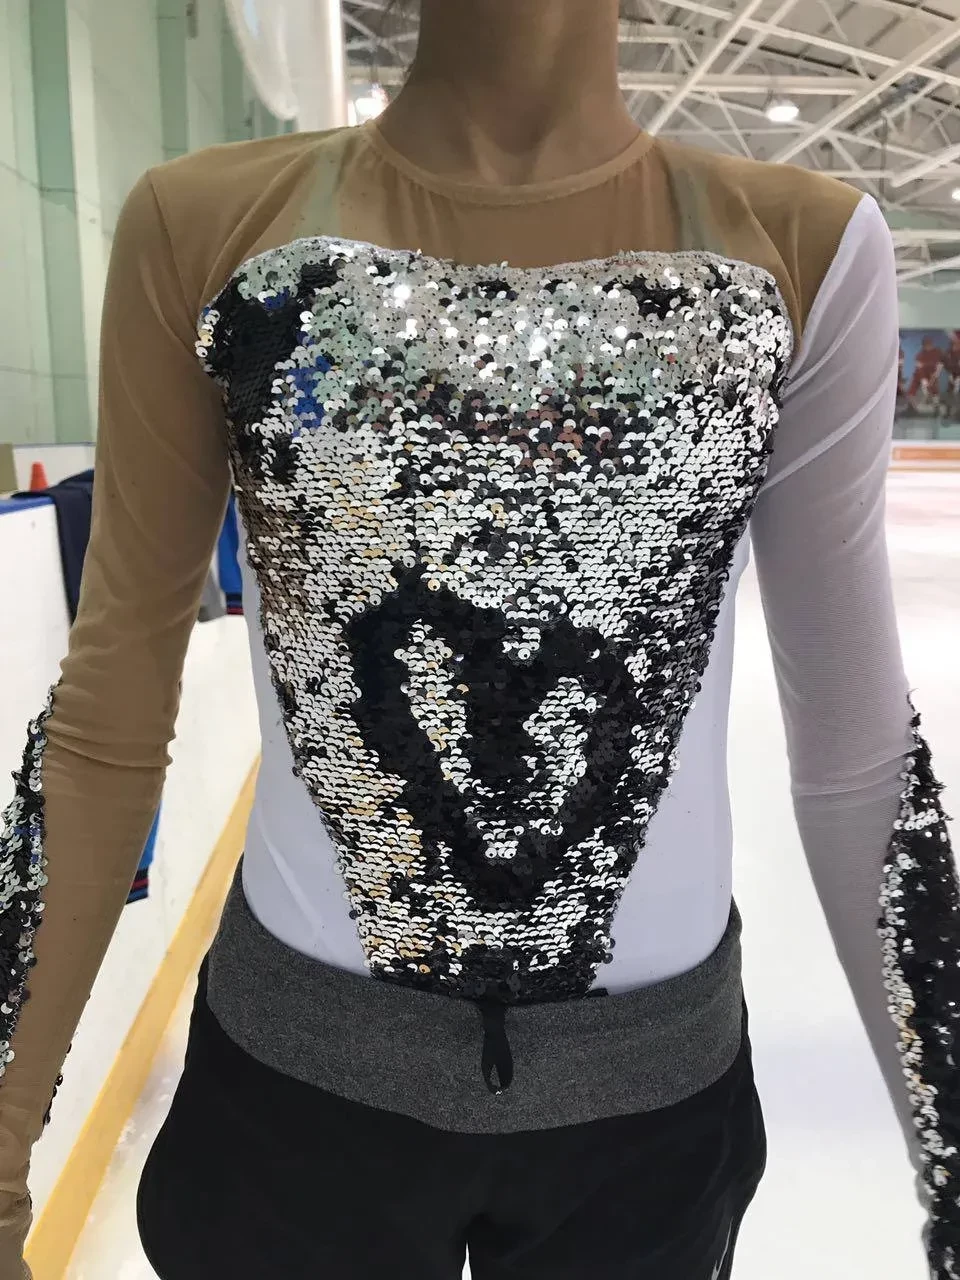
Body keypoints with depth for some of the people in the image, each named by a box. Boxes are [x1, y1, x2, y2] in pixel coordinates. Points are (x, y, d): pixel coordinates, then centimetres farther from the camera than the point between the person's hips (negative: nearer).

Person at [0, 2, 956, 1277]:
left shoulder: (805, 247, -8)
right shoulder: (204, 226, -8)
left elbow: (855, 738, -4)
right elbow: (112, 713, -5)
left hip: (657, 1090, 1)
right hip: (296, 1075, 0)